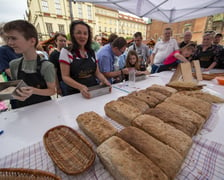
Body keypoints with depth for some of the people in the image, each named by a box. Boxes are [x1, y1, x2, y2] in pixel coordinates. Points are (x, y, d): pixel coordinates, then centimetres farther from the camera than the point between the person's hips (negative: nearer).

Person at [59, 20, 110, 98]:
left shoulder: (92, 52, 7)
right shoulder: (66, 52, -5)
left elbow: (97, 72, 10)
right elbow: (65, 76, -9)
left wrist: (104, 80, -10)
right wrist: (80, 87, -24)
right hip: (75, 93, -2)